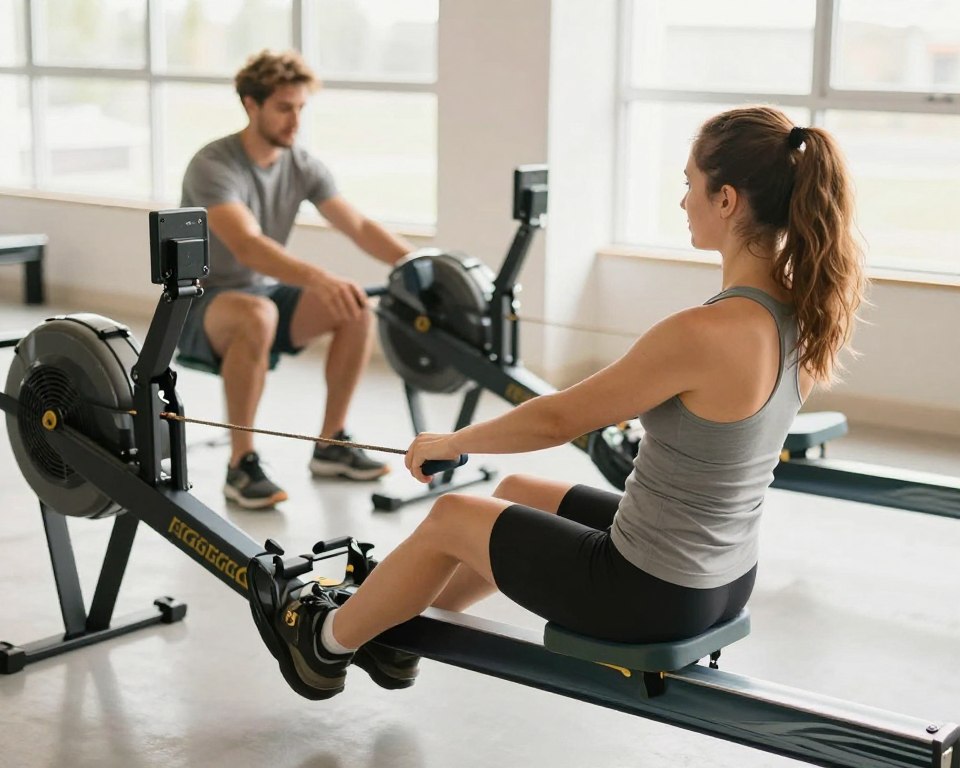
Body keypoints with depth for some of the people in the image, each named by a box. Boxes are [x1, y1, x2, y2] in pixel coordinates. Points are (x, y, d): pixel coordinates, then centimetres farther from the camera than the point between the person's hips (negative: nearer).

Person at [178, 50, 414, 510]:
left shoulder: (304, 166, -2)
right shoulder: (213, 167, -23)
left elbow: (359, 228, -7)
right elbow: (247, 247, -39)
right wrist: (319, 279, -55)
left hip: (265, 292, 7)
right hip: (200, 306, -6)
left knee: (357, 309, -17)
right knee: (256, 316, -41)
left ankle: (331, 445, -3)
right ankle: (241, 465, -27)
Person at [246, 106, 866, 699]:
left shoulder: (705, 333, -30)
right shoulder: (801, 312, -5)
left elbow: (561, 417, -17)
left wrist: (450, 444, -1)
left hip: (653, 596, -8)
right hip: (726, 584, 8)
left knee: (452, 517, 14)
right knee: (518, 493, 27)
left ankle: (326, 642, 36)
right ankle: (396, 631, 45)